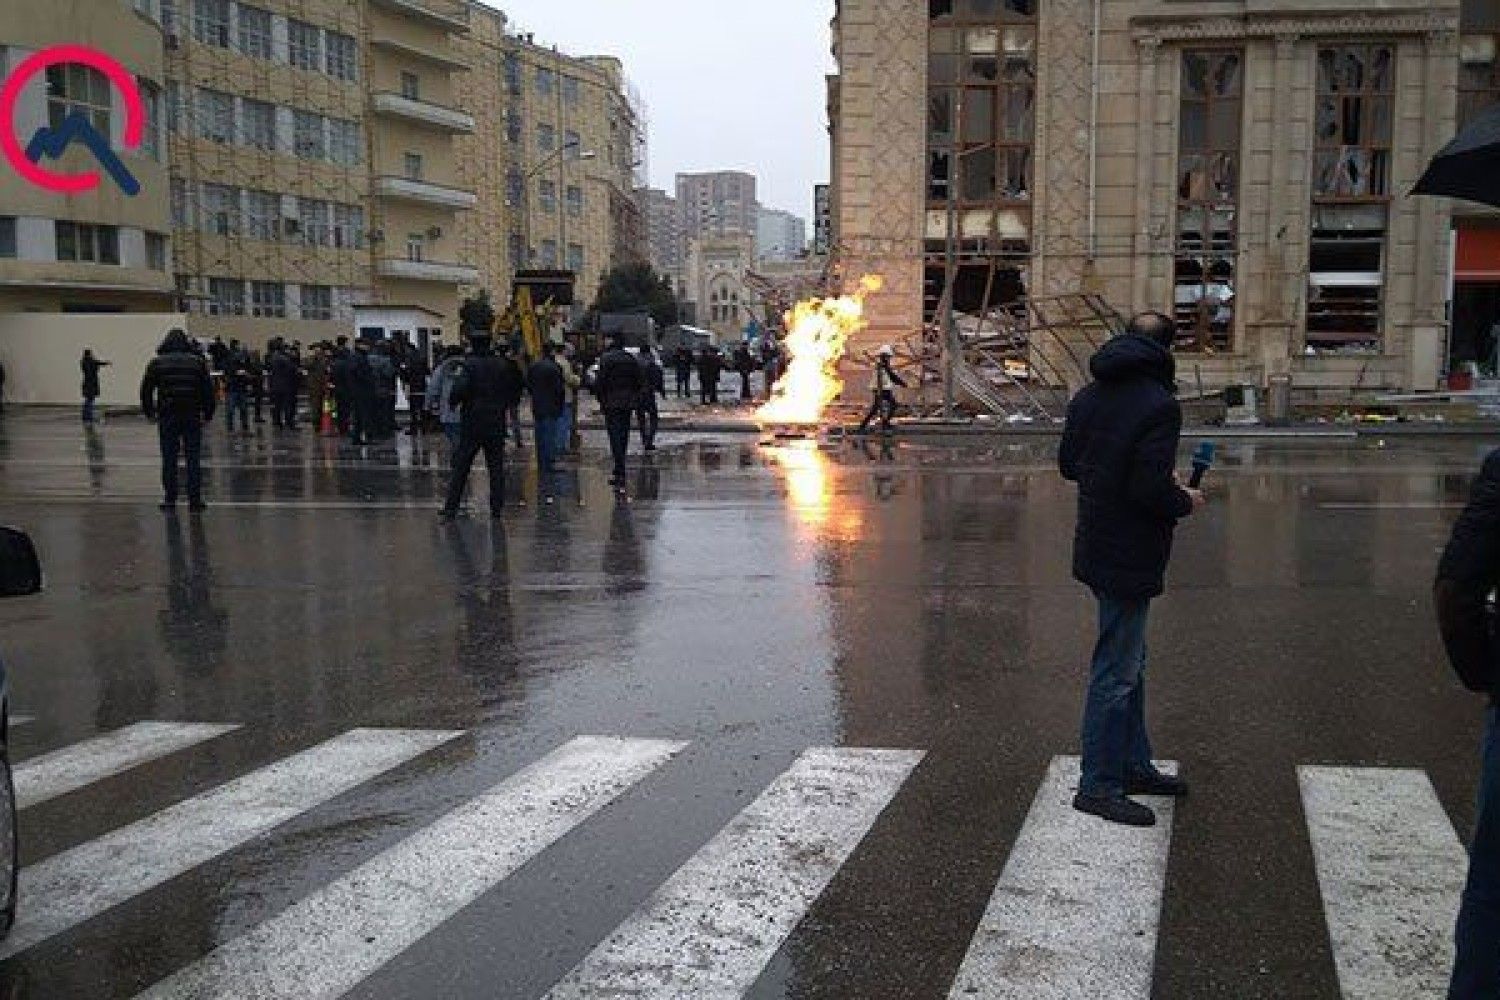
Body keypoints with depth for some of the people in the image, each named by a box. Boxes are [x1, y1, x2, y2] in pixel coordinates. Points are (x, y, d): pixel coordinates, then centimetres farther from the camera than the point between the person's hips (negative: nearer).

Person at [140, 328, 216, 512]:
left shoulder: (156, 363, 4)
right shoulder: (198, 362, 5)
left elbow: (146, 389, 5)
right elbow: (208, 389, 5)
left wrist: (149, 412, 17)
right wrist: (208, 413, 12)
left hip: (167, 416, 0)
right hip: (193, 416, 0)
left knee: (169, 459, 5)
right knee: (193, 459, 3)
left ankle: (170, 499, 7)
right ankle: (194, 500, 2)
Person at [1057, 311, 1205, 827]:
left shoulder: (1088, 396, 7)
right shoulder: (1159, 405, -20)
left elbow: (1067, 464, 14)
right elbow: (1151, 488, -25)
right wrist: (1186, 502, -6)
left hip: (1096, 548, 9)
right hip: (1129, 557, -9)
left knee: (1128, 662, 22)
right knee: (1116, 672, 0)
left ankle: (1134, 764, 34)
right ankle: (1099, 786, 10)